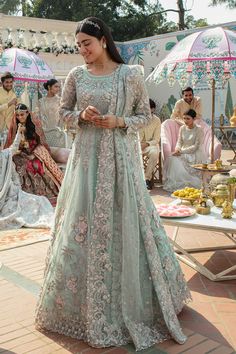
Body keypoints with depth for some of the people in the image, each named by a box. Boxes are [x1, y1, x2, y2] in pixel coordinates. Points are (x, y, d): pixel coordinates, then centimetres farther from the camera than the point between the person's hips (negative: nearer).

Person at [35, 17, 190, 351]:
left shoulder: (131, 74, -3)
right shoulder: (76, 75, 5)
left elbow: (145, 115, 4)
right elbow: (64, 111, 13)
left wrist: (119, 122, -13)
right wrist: (82, 116, -8)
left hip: (120, 157, -2)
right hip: (87, 156, 3)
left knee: (125, 221, 1)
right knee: (82, 223, 4)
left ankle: (133, 300, 22)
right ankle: (85, 303, 24)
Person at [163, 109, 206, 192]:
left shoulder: (199, 129, -8)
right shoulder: (182, 128, 9)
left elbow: (196, 147, -14)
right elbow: (179, 142, 10)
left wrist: (181, 151, -22)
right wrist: (177, 149, -14)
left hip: (195, 154, -5)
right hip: (184, 153, 5)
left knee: (179, 163, -31)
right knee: (172, 158, -26)